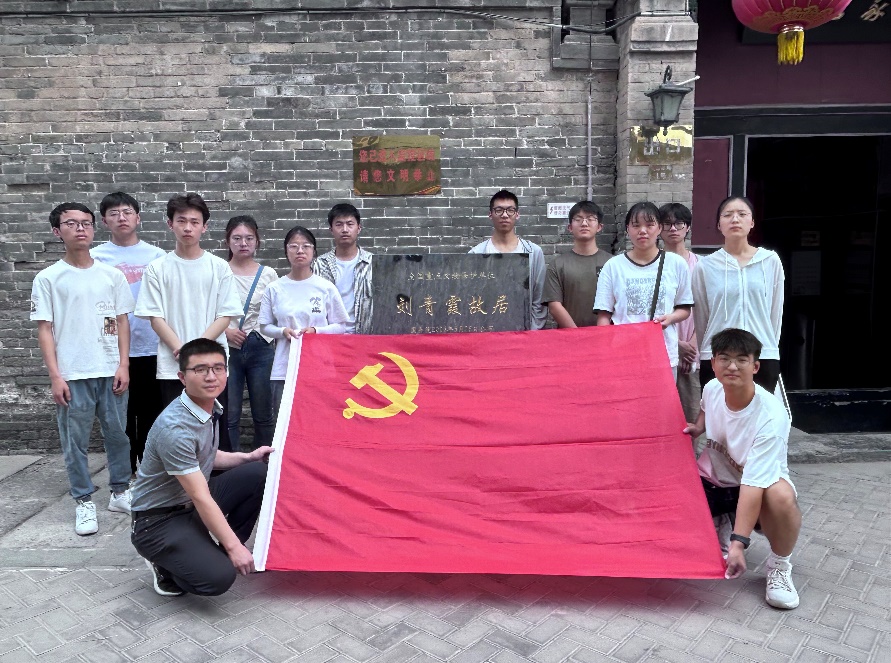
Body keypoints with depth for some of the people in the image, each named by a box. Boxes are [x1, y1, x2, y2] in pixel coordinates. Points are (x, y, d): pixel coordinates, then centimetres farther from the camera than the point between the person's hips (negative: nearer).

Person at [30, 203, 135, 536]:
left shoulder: (112, 275, 5)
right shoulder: (48, 278, 0)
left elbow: (122, 322, 7)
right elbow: (44, 329, -1)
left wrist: (123, 365, -1)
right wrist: (55, 376, -8)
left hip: (110, 371, 2)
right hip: (72, 375, -2)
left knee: (118, 435, 10)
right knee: (75, 442, 4)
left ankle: (120, 493, 26)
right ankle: (84, 502, 16)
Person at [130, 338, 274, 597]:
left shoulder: (211, 407, -1)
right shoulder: (174, 427, -29)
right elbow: (201, 498, -27)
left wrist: (248, 457, 6)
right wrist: (234, 546, -23)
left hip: (192, 505, 9)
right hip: (159, 520, -9)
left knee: (256, 474, -4)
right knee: (219, 577, -27)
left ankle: (221, 552, 9)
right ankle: (167, 565, 5)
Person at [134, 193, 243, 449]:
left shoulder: (219, 267, 3)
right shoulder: (157, 268, 3)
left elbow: (225, 315, 1)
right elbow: (155, 318, 1)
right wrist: (180, 350, -11)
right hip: (172, 368, 0)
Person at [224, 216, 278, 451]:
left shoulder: (268, 274, 7)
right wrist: (225, 330, -12)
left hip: (260, 349, 1)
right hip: (228, 348, -1)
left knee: (263, 414, 8)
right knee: (229, 416, 3)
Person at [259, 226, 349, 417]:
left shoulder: (326, 288, 3)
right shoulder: (275, 289, 6)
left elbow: (340, 326, 5)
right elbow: (265, 326, 10)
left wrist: (316, 330, -12)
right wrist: (283, 332, -9)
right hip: (284, 369, 1)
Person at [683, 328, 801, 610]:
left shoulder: (770, 417, -31)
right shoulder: (712, 388, -14)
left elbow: (753, 484, -36)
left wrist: (739, 543, -39)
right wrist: (696, 428, -6)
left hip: (762, 485, -5)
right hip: (715, 479, 6)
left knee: (782, 497, -39)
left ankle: (779, 566, -8)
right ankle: (720, 525, 17)